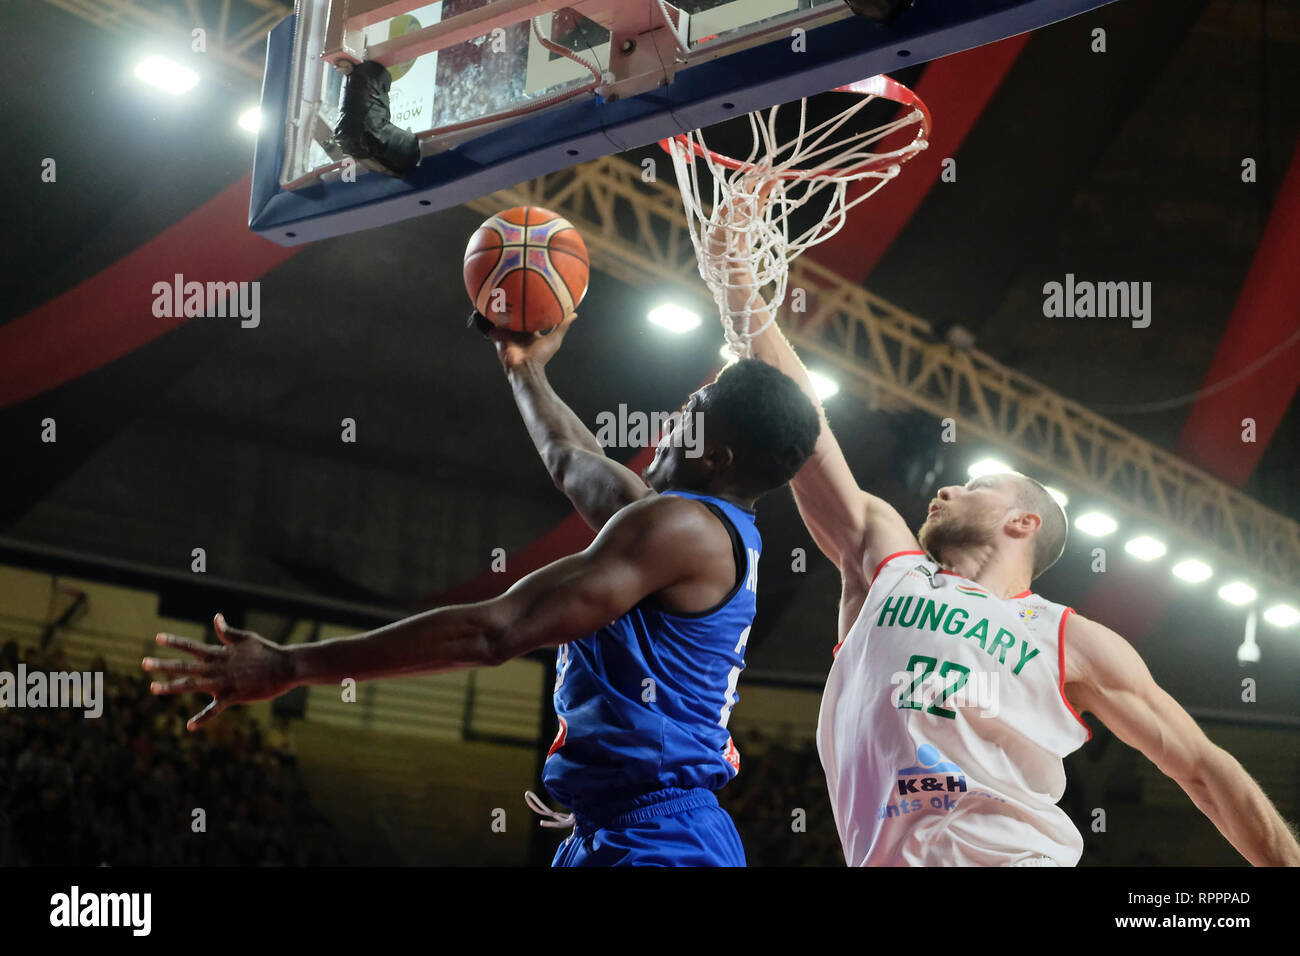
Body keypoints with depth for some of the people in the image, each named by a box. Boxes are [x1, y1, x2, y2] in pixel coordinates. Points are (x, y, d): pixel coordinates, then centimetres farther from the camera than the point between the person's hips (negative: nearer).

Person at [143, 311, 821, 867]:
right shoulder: (719, 531, 14)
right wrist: (526, 370, 47)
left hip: (651, 843, -10)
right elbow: (573, 463, 34)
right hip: (608, 829, 10)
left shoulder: (679, 525, -16)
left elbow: (492, 631, -22)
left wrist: (292, 665, -21)